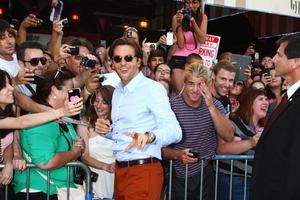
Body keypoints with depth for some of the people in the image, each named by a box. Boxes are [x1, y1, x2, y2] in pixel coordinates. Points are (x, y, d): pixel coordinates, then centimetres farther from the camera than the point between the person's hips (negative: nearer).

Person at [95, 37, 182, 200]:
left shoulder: (153, 88, -12)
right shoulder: (118, 91, 13)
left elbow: (175, 131, -22)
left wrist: (149, 136, -41)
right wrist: (107, 130, 2)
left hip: (143, 172, -7)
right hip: (120, 171, 8)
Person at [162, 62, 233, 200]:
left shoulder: (214, 104, 0)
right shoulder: (171, 106, -12)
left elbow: (229, 137, -13)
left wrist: (211, 107, -21)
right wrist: (177, 154, -27)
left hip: (206, 174, 3)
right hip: (179, 178, -3)